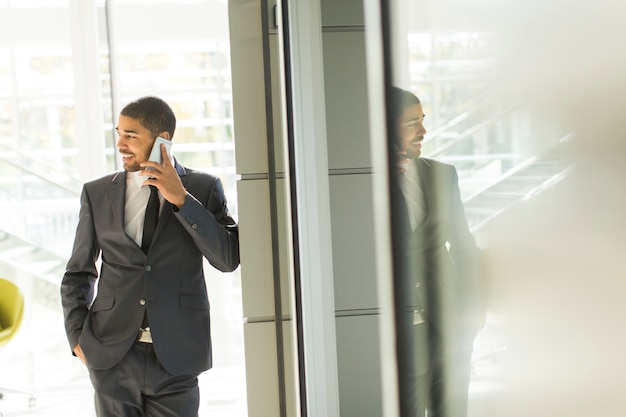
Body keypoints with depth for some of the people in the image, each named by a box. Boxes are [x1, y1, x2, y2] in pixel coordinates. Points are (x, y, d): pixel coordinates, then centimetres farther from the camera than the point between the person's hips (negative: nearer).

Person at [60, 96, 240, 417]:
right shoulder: (97, 193, 8)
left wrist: (181, 199, -13)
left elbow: (228, 259, -8)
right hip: (112, 354, 1)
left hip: (176, 358, -1)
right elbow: (78, 273, 14)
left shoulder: (203, 188, 3)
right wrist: (77, 336, 3)